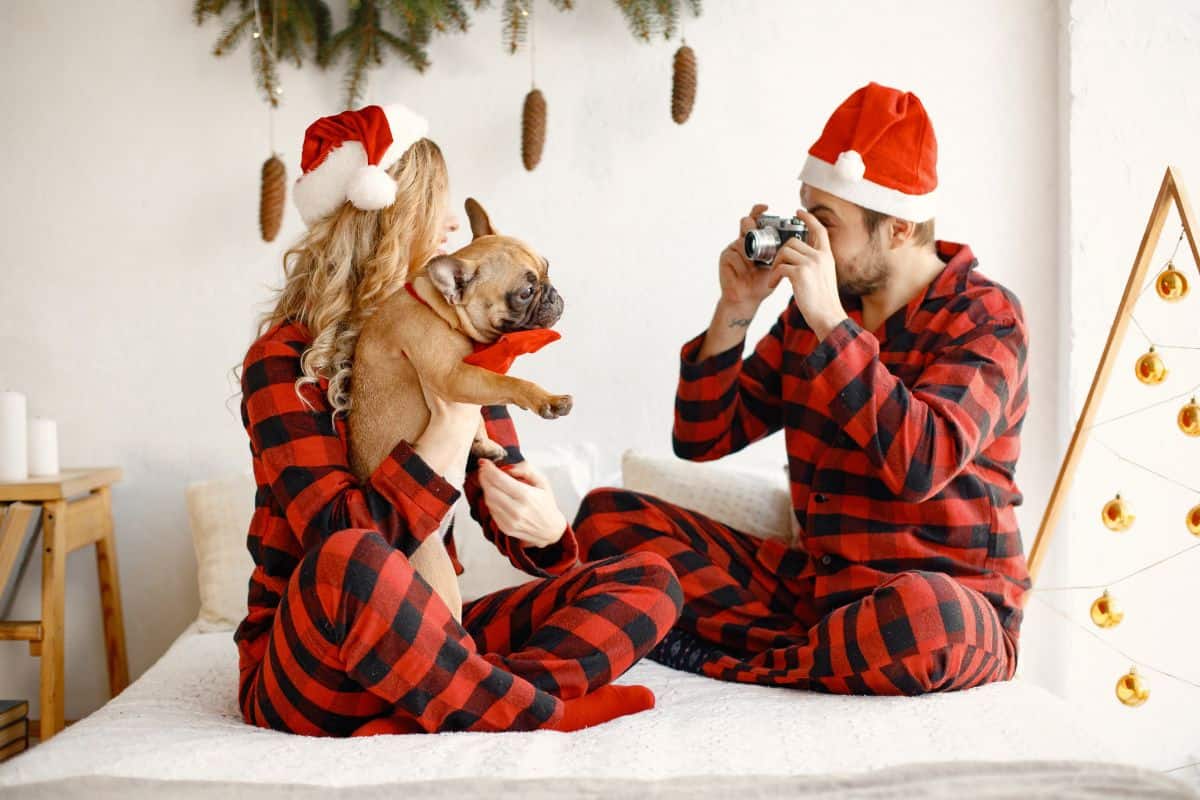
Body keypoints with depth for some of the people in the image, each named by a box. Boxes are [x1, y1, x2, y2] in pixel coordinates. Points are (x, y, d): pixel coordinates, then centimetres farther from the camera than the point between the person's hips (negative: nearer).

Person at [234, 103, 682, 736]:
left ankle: (417, 722, -27)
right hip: (309, 672, -6)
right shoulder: (284, 362, -10)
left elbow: (501, 512, 3)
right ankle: (547, 714, -21)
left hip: (425, 637, 7)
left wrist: (544, 529, -21)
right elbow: (345, 546, -23)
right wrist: (454, 424, -21)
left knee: (648, 582, -8)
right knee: (347, 562, -40)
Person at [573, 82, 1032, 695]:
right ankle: (821, 653, -16)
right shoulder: (808, 310, 6)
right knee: (609, 516, -4)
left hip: (954, 602, -5)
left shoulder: (984, 317, -9)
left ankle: (717, 664, -15)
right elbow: (703, 439, 7)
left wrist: (830, 322, -26)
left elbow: (920, 465, -28)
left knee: (923, 617, -43)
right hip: (812, 584, 5)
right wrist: (735, 312, -6)